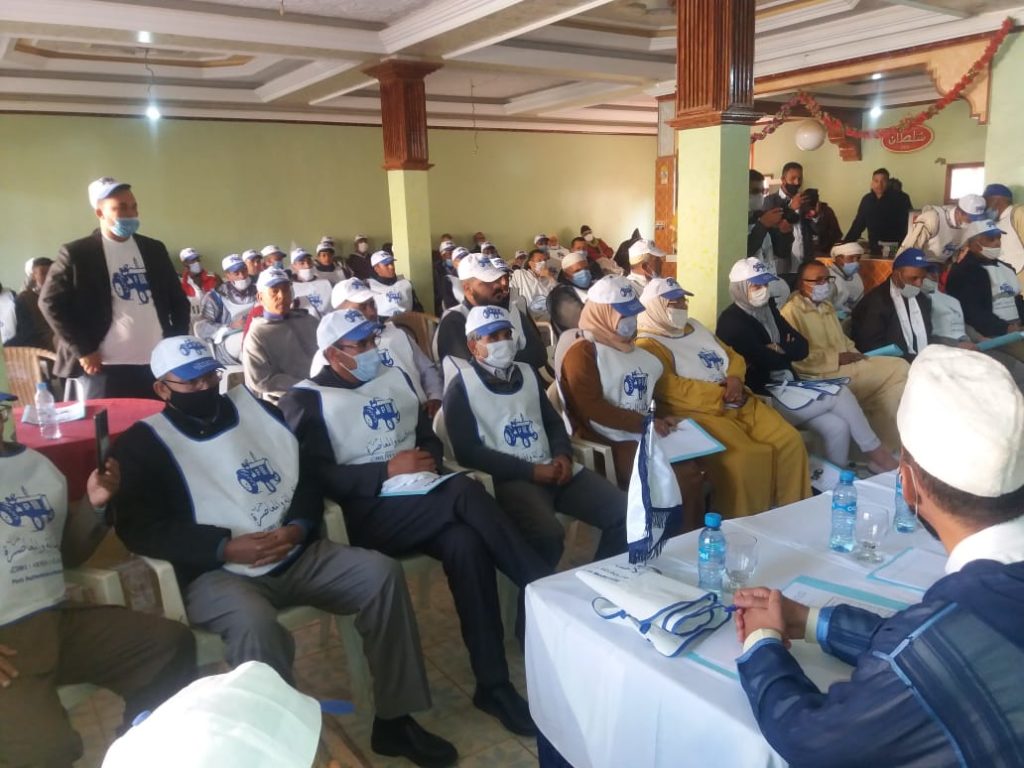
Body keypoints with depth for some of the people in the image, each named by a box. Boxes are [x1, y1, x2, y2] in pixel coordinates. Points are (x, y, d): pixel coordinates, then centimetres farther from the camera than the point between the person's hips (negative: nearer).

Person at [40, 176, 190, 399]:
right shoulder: (77, 253, -1)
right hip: (105, 367, -4)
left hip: (158, 364, 4)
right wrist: (82, 350, -7)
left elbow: (178, 299, 16)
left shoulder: (154, 249, 12)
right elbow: (50, 302, -2)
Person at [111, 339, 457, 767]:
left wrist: (298, 528, -8)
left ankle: (394, 720, -5)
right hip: (216, 573, -4)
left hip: (296, 554, 5)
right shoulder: (143, 443, 2)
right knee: (255, 623, -37)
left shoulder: (256, 409, 14)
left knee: (381, 574, -15)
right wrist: (226, 548, -19)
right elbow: (139, 527, -9)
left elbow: (308, 476, 13)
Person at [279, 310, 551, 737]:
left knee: (465, 543, -30)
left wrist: (429, 459, -3)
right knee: (465, 494, -31)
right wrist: (389, 469, -14)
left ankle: (494, 685, -23)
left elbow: (429, 436, 21)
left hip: (423, 502, 5)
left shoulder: (394, 379, 20)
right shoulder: (306, 401, 1)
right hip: (366, 514, -5)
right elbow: (318, 476, -10)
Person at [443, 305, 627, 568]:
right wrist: (531, 471, -14)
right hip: (509, 479, -6)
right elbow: (467, 452, -9)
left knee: (625, 512, -9)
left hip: (552, 469, 7)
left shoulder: (527, 373, 20)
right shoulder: (462, 387, 0)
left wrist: (563, 454, -1)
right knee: (548, 536, -34)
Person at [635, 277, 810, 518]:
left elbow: (733, 356, 22)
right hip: (697, 412, -8)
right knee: (744, 457, -29)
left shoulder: (695, 327, 21)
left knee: (790, 441, -8)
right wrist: (719, 393, -15)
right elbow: (670, 389, -18)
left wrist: (735, 379, -2)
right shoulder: (647, 345, -6)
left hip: (738, 404, 8)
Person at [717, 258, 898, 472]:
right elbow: (764, 360, -20)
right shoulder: (732, 321, -12)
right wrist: (788, 351, -1)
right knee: (839, 394, -13)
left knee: (837, 427, -14)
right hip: (763, 399, -7)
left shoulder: (768, 308, 13)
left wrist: (779, 349, -10)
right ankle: (875, 453, 4)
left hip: (786, 389, 7)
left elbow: (802, 347, 8)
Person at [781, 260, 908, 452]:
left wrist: (852, 353, 3)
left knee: (899, 367, -5)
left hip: (848, 365, 10)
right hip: (823, 375, -9)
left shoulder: (826, 305, 23)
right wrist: (837, 358, -15)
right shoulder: (791, 312, -9)